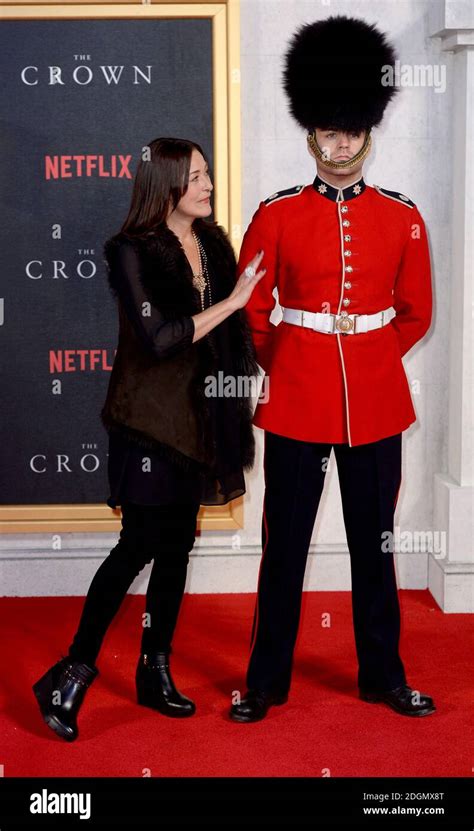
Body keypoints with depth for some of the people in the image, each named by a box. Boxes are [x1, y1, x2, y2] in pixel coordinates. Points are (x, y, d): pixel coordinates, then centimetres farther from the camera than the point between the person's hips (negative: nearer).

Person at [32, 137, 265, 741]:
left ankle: (155, 673, 23)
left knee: (176, 545, 11)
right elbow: (159, 338, -19)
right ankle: (71, 677, 7)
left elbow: (227, 333, 12)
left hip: (199, 416, 7)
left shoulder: (214, 244, 9)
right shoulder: (131, 253, -11)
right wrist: (230, 302, -17)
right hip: (150, 420, -6)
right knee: (139, 545, -6)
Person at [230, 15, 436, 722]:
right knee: (284, 546, 6)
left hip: (376, 403, 2)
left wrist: (370, 362, 11)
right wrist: (284, 368, 9)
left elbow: (417, 313, 11)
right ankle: (265, 681, 20)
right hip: (296, 404, -1)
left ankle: (383, 676, 26)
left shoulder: (403, 218, 3)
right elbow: (252, 311, 5)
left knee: (374, 544, 11)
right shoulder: (276, 215, -2)